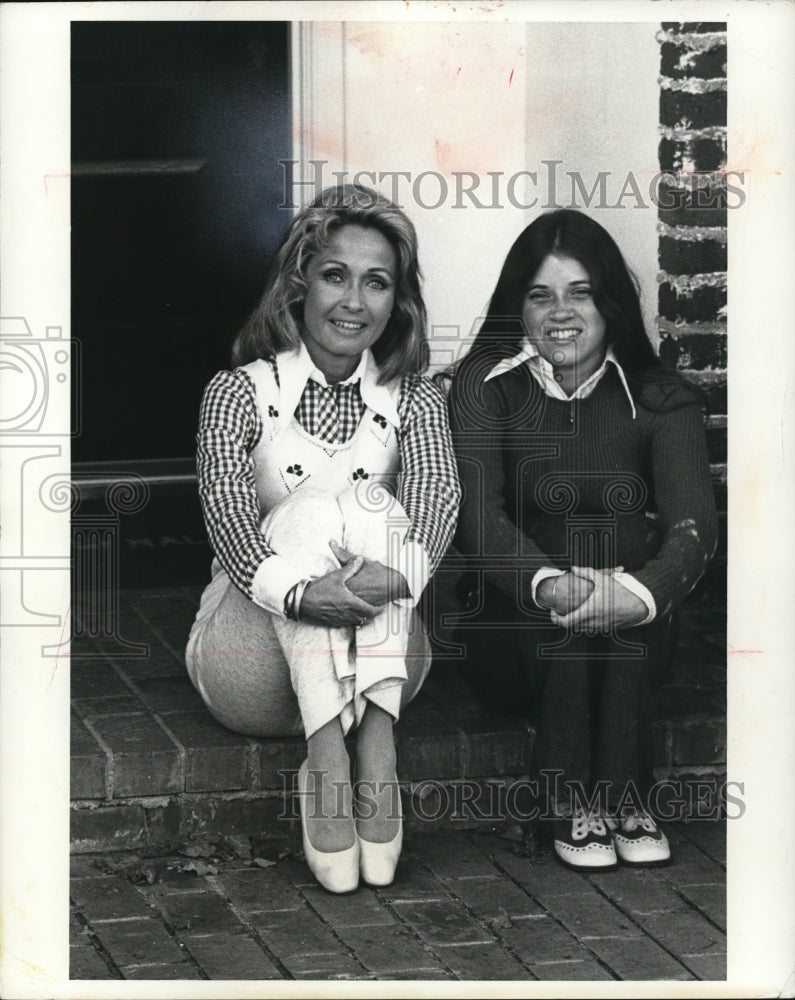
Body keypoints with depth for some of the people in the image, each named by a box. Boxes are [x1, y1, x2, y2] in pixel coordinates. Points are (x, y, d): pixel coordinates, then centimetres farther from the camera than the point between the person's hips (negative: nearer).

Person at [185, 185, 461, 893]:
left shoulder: (414, 401, 8)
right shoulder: (240, 393, 1)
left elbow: (439, 492, -13)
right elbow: (225, 512, -17)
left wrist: (400, 572, -38)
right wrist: (298, 593, -39)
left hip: (380, 666, 2)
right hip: (253, 662, -1)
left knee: (368, 506, -24)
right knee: (313, 509, -26)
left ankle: (372, 744, -42)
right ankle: (370, 758, -44)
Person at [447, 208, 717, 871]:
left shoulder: (660, 399, 0)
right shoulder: (486, 385, 0)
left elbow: (694, 523, -16)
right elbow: (476, 513, -16)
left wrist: (644, 592, -39)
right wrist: (548, 585, -37)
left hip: (633, 648, 1)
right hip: (516, 642, 0)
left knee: (617, 535, -29)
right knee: (571, 539, -29)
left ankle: (621, 794, -31)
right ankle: (569, 800, -33)